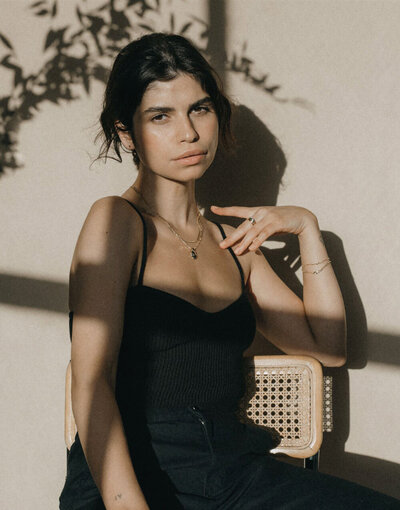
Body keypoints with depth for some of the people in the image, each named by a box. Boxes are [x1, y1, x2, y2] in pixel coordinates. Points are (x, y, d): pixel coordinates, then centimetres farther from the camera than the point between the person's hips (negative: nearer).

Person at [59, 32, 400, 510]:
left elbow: (328, 347, 18)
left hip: (233, 471, 6)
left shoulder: (232, 244, 17)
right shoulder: (115, 220, -4)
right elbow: (91, 384, -13)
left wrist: (306, 226, 11)